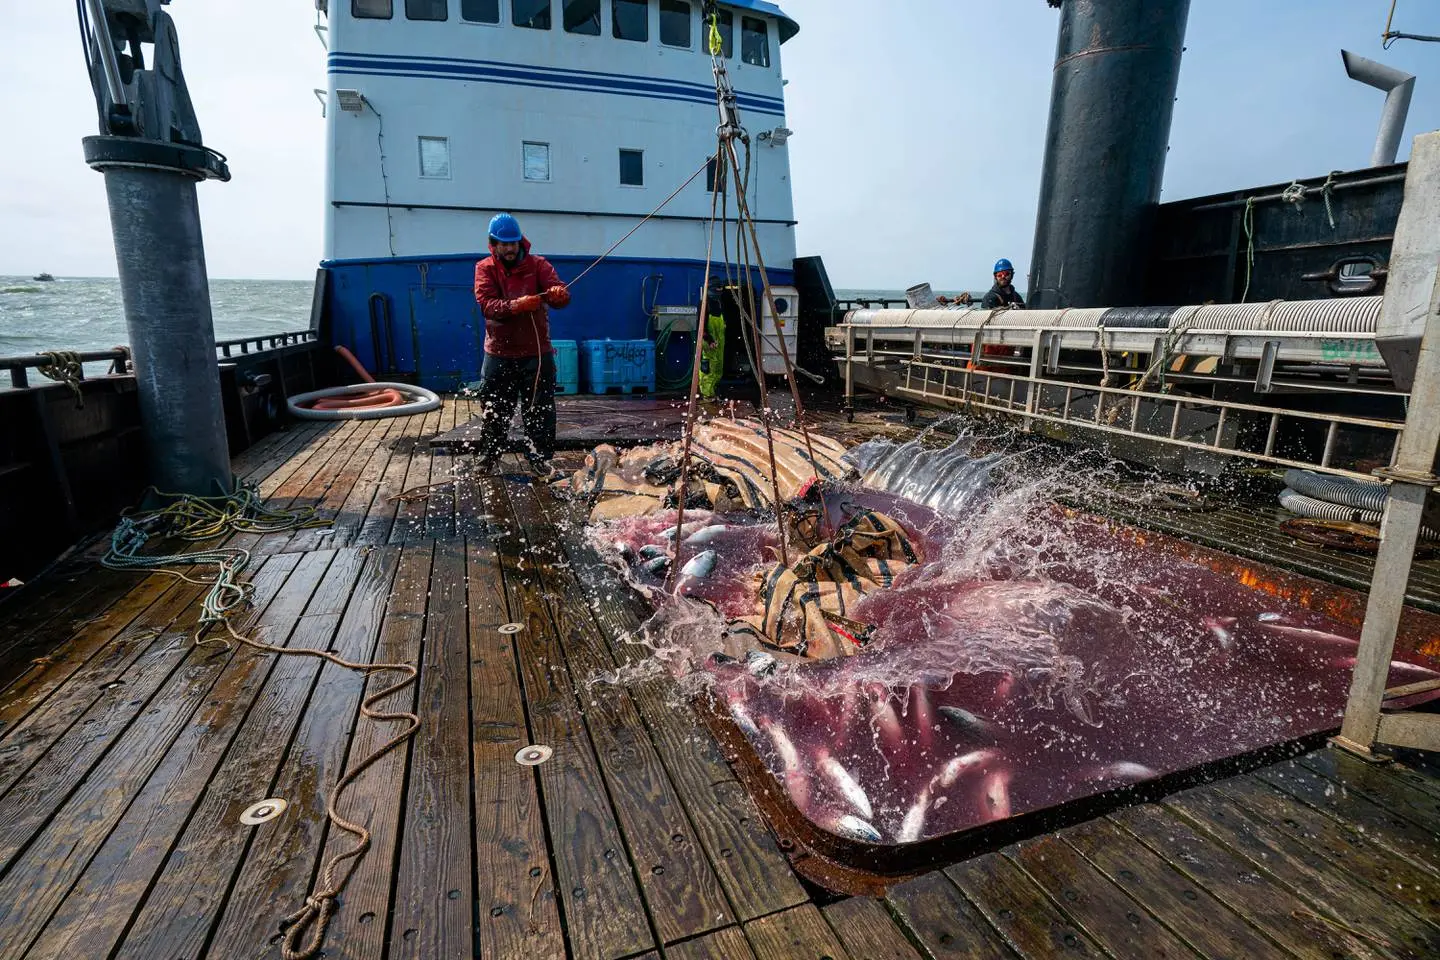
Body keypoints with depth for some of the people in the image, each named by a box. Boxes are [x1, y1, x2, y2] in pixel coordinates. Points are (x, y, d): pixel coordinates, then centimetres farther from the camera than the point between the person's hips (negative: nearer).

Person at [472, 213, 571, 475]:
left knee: (540, 409, 5)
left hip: (537, 352, 0)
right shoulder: (484, 269, 1)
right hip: (499, 354, 0)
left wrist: (558, 294, -38)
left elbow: (561, 295, -13)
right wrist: (517, 305, -33)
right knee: (494, 410, 10)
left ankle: (540, 457, 19)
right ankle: (488, 456, 26)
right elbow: (487, 305, -15)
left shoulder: (537, 264, 1)